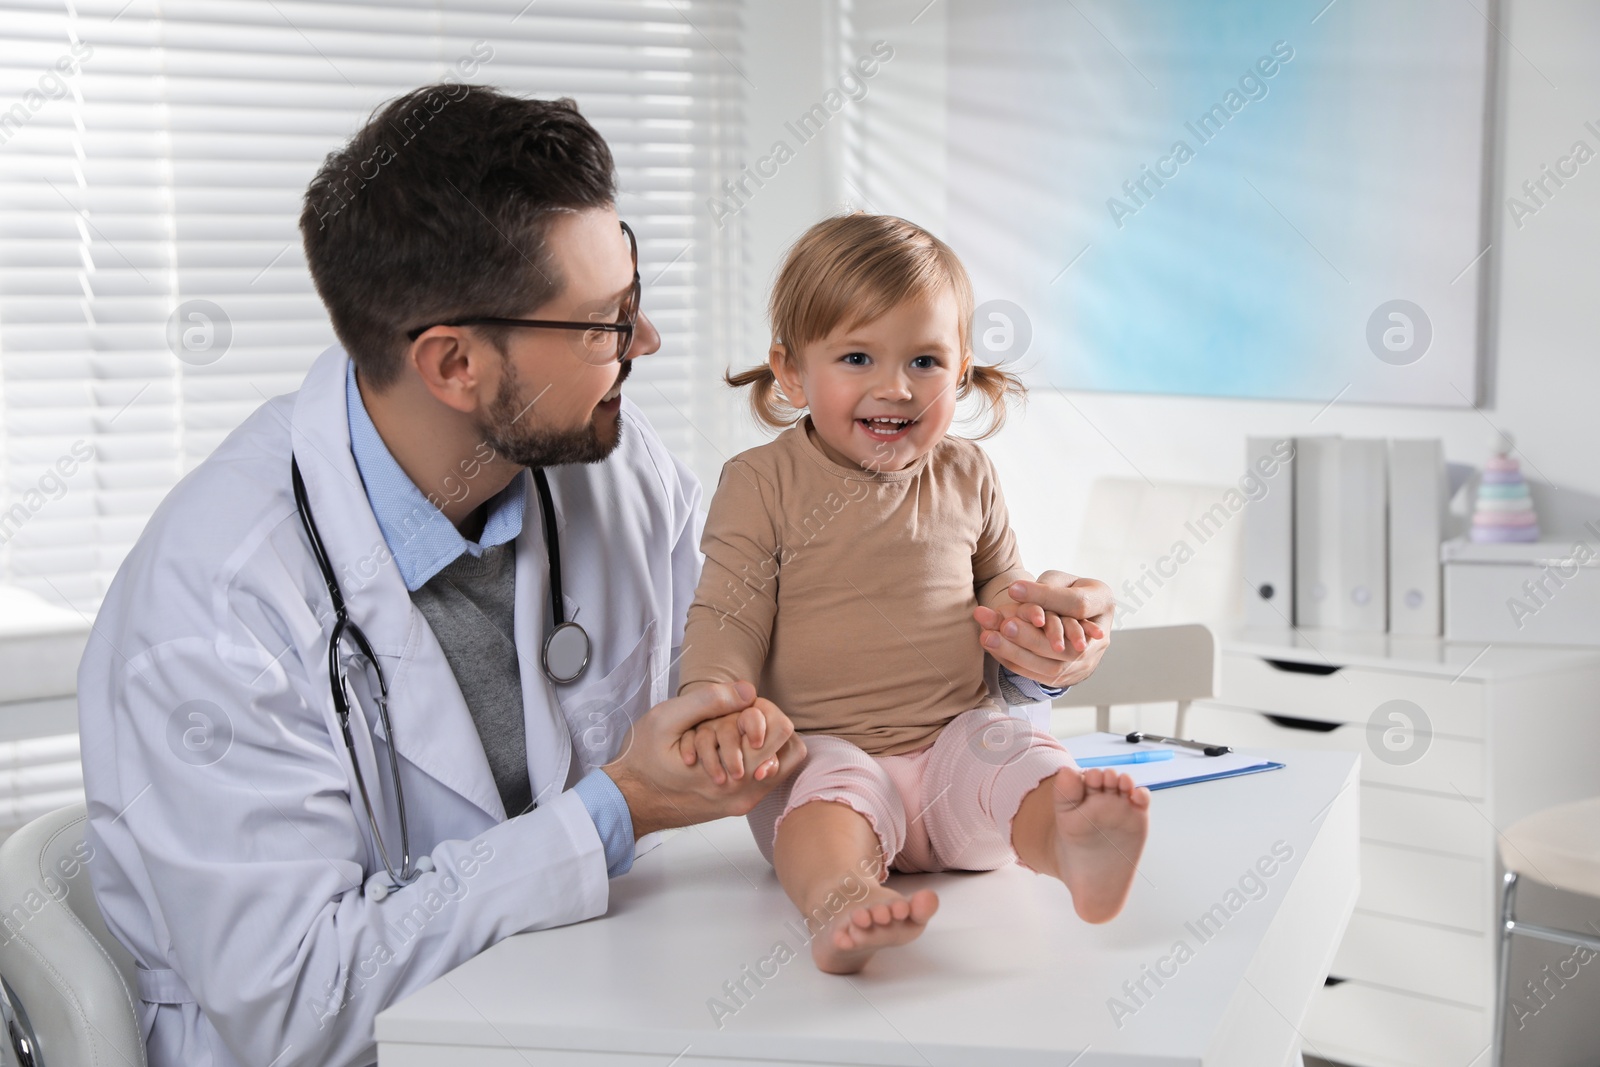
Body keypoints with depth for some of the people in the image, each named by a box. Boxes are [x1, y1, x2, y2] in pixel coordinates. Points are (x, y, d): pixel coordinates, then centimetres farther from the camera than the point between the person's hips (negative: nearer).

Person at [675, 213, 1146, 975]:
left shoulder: (965, 477, 12)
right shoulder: (762, 484, 0)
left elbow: (1000, 582, 28)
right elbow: (726, 618, 0)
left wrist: (1026, 613, 4)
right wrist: (714, 707, -20)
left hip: (957, 738, 3)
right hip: (820, 745, -3)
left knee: (1025, 764, -27)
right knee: (831, 795, -35)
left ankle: (1076, 848, -57)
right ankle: (839, 904, -63)